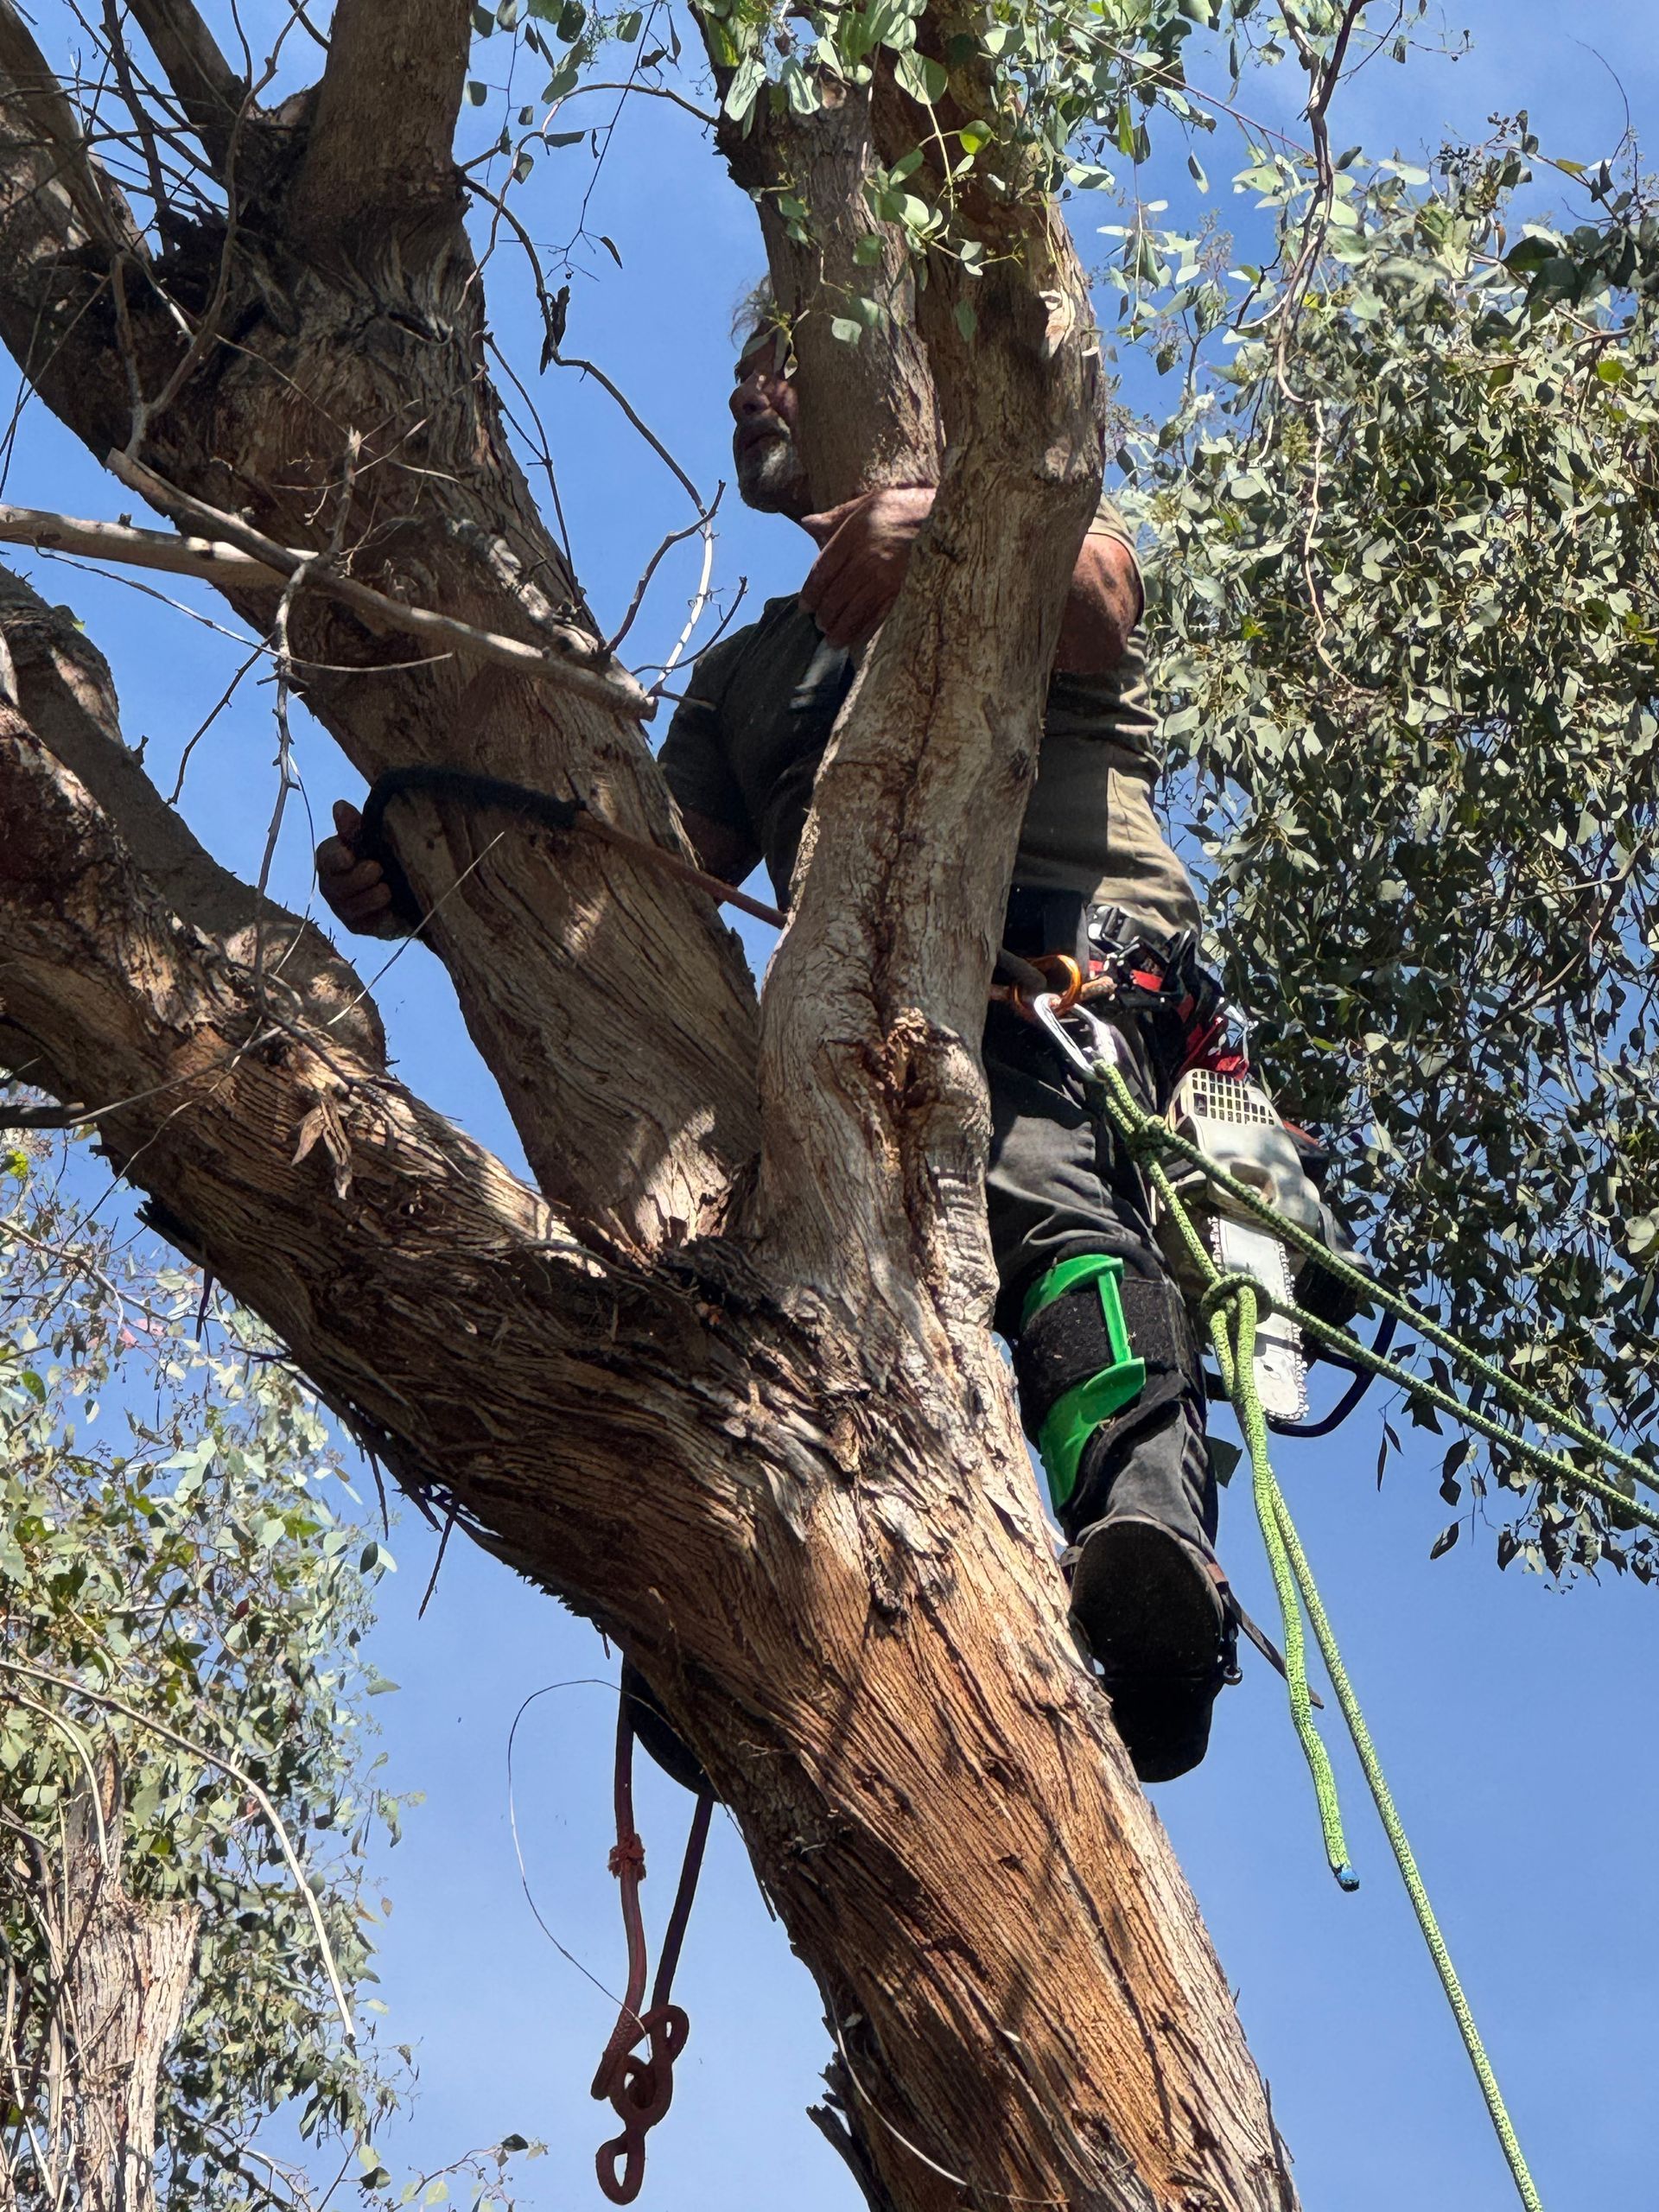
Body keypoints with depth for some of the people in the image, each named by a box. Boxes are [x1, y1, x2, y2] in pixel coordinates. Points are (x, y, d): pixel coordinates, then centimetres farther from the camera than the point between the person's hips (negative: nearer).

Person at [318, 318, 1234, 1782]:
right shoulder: (741, 676, 40)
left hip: (1077, 957, -4)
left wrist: (950, 519, -25)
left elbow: (1095, 604, -1)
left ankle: (1153, 1514, -60)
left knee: (1034, 1170, -38)